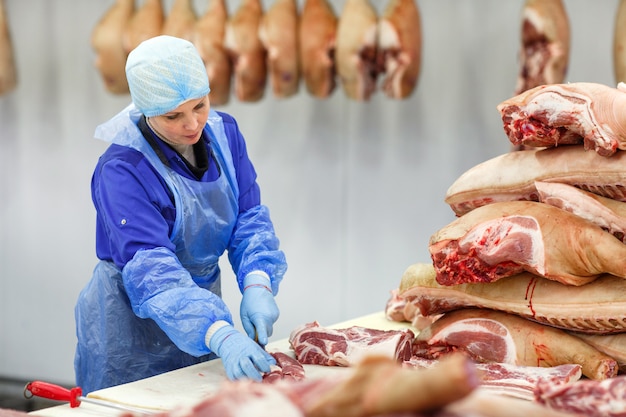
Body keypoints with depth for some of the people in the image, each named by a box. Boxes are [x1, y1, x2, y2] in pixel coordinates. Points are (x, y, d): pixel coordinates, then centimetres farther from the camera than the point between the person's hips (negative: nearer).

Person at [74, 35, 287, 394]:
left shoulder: (223, 133, -6)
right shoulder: (122, 171, -25)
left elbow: (250, 218, -5)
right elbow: (150, 270, -33)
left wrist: (257, 285, -25)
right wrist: (221, 336, -46)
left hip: (203, 304, 6)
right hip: (132, 323, -6)